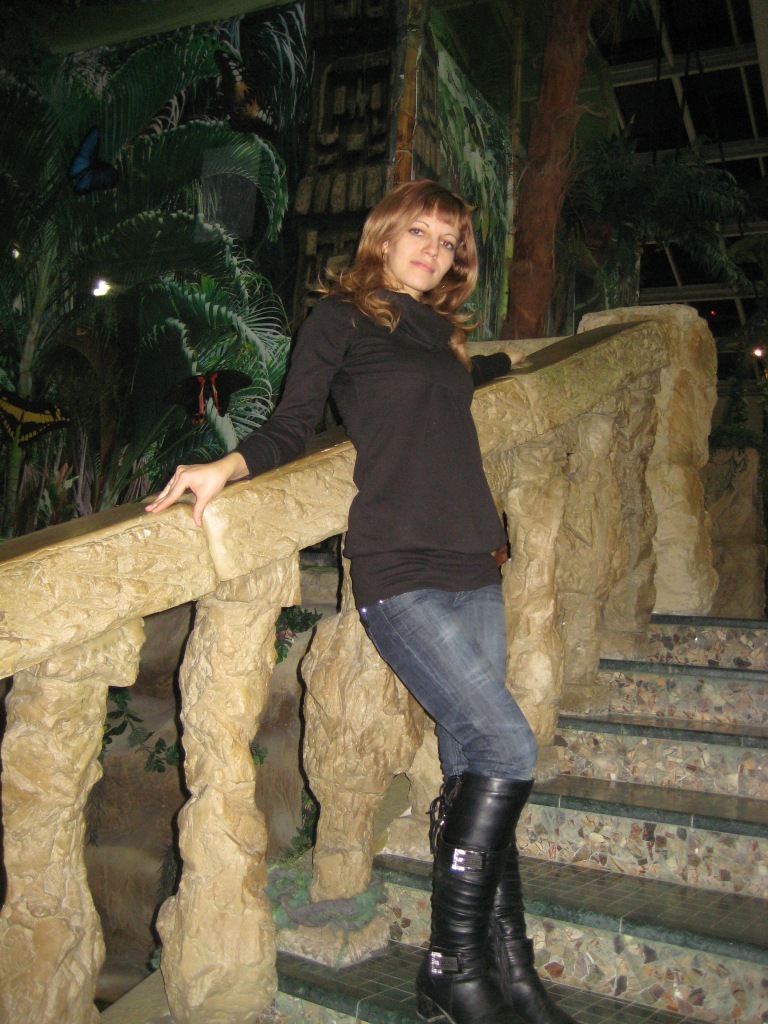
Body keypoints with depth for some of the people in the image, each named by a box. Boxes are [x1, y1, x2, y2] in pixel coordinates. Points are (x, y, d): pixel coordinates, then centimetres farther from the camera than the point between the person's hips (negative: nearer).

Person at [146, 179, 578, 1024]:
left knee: (473, 770, 6)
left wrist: (507, 362, 57)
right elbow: (292, 427, 0)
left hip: (474, 569, 6)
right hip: (398, 572, -6)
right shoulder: (342, 316, 5)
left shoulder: (440, 332, 22)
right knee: (506, 750, -13)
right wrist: (228, 466, -18)